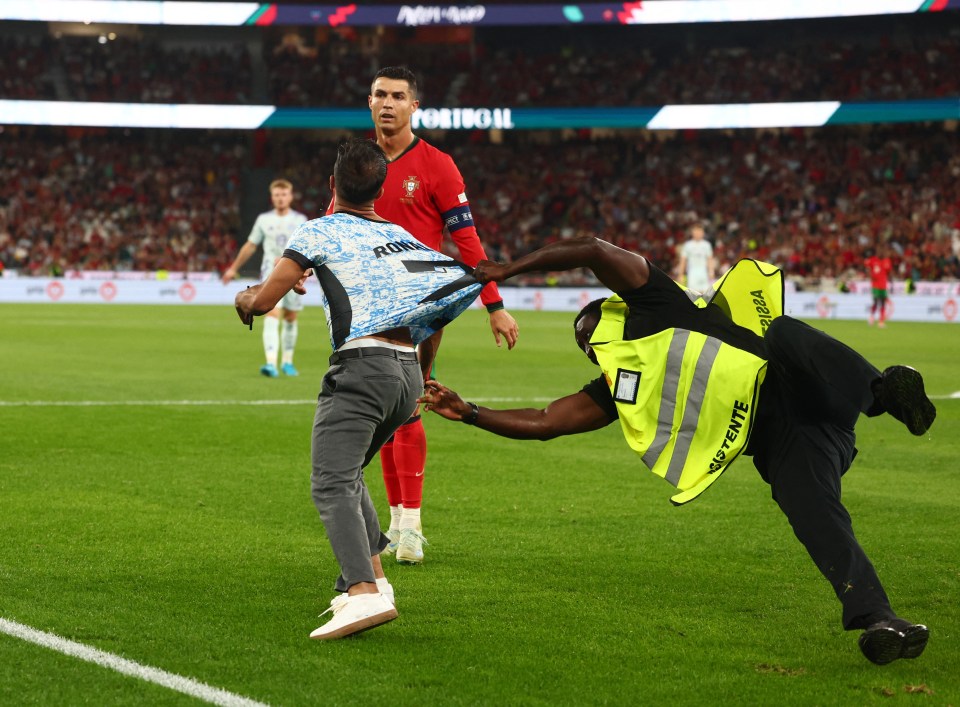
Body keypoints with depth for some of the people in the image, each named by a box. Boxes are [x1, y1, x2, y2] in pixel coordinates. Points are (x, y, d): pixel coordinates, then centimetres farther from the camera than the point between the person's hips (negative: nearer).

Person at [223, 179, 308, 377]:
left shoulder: (299, 220, 4)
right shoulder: (264, 219, 7)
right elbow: (250, 246, 17)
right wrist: (233, 269, 20)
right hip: (270, 274, -1)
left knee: (290, 318, 10)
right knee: (272, 316, -16)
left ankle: (287, 361, 27)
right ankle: (271, 364, -27)